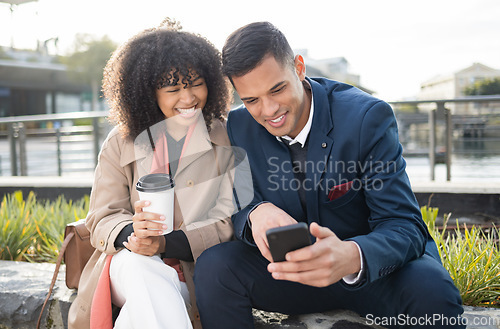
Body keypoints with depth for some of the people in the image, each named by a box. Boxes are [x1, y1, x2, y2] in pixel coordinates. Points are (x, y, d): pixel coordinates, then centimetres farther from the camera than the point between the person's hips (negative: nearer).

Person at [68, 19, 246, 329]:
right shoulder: (120, 143, 8)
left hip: (196, 271, -1)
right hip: (129, 265, 2)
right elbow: (102, 220, 3)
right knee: (138, 264, -34)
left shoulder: (229, 140, 3)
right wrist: (131, 231, -22)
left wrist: (166, 242, -20)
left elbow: (230, 220, -5)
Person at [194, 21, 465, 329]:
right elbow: (233, 209, -4)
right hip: (291, 266, 3)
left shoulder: (368, 116, -19)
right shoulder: (239, 126, -7)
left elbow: (404, 225, -22)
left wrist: (350, 256, -46)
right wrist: (255, 213, -31)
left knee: (431, 290, -34)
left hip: (374, 269, -2)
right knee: (213, 265, -22)